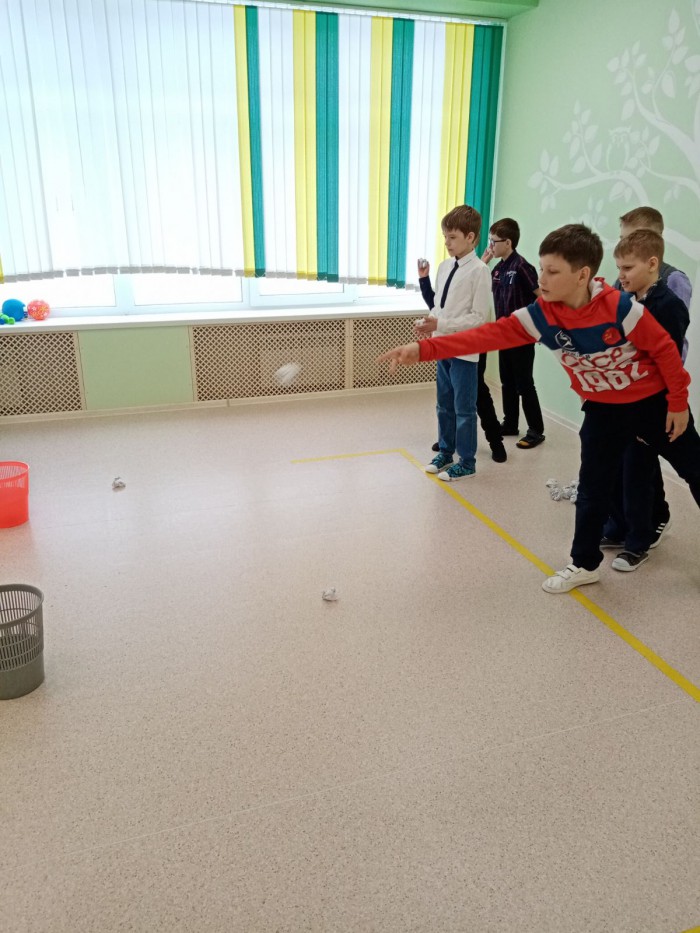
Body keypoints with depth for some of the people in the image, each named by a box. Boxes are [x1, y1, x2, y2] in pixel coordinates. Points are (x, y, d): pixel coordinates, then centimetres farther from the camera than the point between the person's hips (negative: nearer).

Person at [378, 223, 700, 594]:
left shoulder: (620, 307, -29)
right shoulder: (540, 315, -18)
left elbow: (665, 349, -16)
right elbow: (489, 335, -27)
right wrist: (424, 349, -37)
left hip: (652, 401, -3)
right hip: (603, 410, 3)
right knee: (593, 487, 9)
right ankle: (584, 564, 26)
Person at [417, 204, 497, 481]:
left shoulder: (479, 271, -13)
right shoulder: (444, 267, 7)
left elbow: (479, 317, -16)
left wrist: (440, 324, -21)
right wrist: (430, 322, -5)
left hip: (464, 351, -7)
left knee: (464, 408, 3)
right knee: (444, 405, 18)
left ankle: (466, 461, 16)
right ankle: (445, 452, 33)